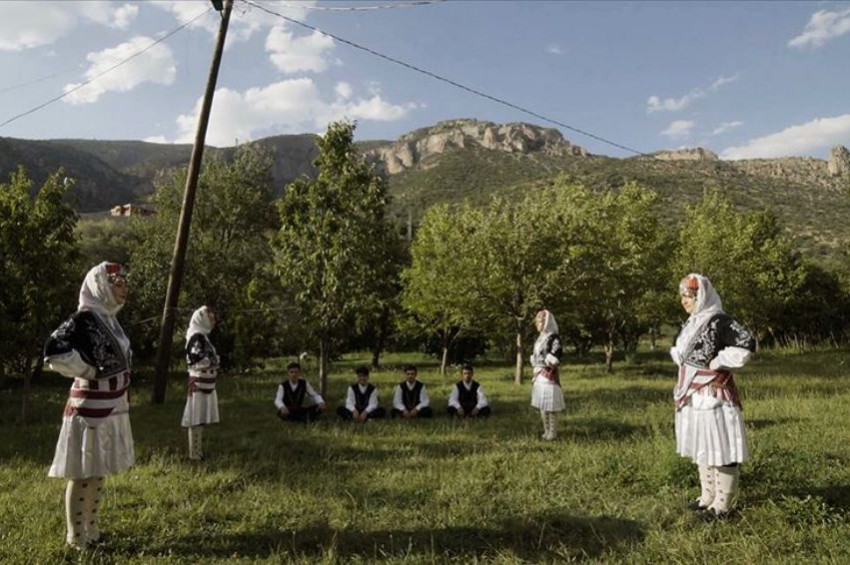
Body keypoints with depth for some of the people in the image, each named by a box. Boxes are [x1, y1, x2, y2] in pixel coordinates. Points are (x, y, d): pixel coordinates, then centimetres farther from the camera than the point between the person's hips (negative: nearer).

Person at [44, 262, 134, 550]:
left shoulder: (110, 319, 10)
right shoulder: (84, 318, -17)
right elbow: (53, 351, -27)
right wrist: (88, 371, -18)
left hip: (111, 408, 9)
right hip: (90, 409, -9)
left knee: (98, 472, 18)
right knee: (82, 473, 3)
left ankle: (91, 529, 31)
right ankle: (76, 536, 16)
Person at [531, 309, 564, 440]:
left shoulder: (554, 338, -12)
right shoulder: (540, 338, 15)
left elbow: (554, 358, -19)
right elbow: (534, 355, 21)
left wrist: (548, 367, -10)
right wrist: (536, 370, 11)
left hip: (549, 375, -9)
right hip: (539, 375, 9)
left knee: (550, 405, -4)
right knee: (541, 405, 12)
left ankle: (553, 432, 5)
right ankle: (546, 431, 21)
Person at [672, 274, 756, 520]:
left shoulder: (719, 322, -16)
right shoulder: (691, 324, 12)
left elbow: (746, 344, -29)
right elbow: (680, 352, 28)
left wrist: (718, 362, -20)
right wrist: (678, 356, 7)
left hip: (713, 396, -10)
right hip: (695, 397, 10)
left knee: (720, 447, 0)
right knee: (703, 447, 18)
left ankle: (723, 504, 10)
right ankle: (708, 497, 30)